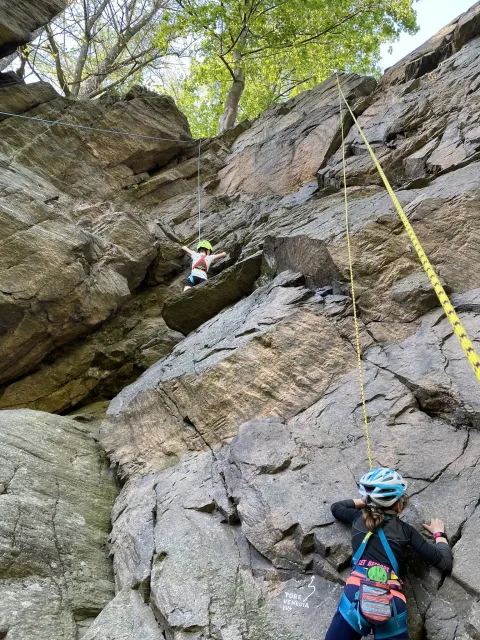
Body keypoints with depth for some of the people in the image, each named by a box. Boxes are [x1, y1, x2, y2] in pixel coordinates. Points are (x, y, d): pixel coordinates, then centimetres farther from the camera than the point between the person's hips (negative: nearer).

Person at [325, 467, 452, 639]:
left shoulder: (358, 517, 19)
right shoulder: (405, 530, 12)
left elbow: (336, 507, 41)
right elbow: (444, 563, 14)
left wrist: (365, 501, 41)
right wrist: (439, 533, 32)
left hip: (357, 592, 1)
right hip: (392, 602, 0)